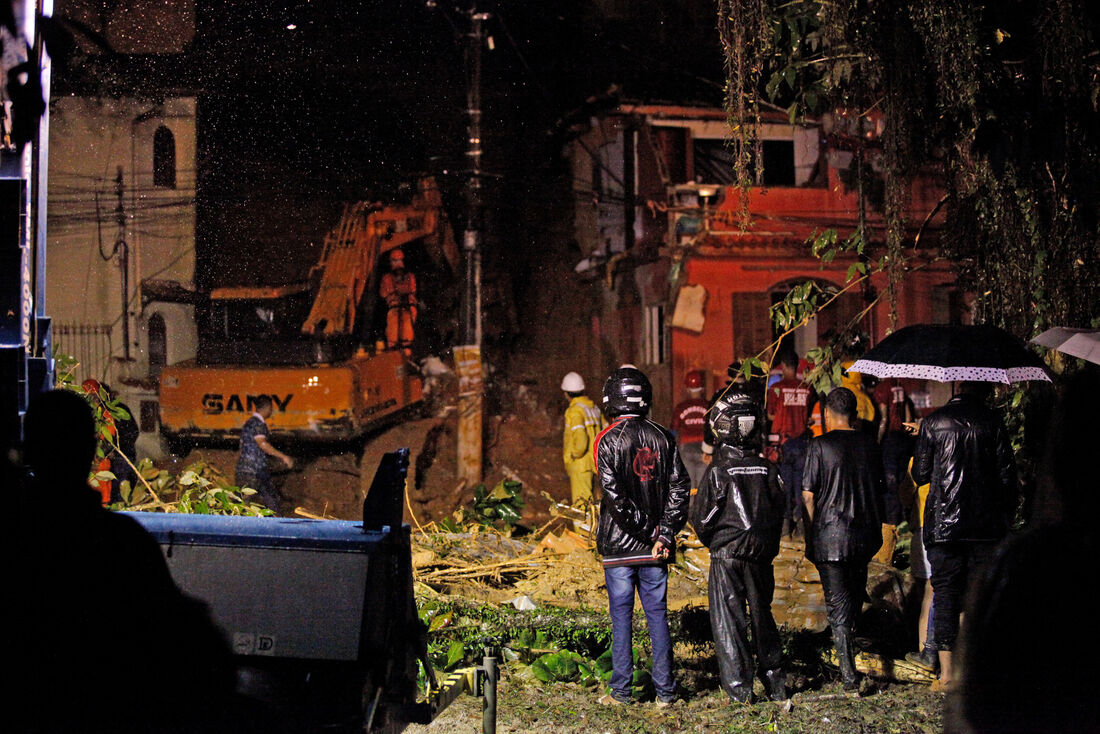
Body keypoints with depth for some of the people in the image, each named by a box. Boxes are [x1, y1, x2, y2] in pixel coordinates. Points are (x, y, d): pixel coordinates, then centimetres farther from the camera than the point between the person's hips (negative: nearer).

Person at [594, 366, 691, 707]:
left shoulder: (608, 440, -8)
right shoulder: (663, 438, 4)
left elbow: (614, 496, -16)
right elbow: (679, 487, -1)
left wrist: (643, 531, -9)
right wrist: (664, 534, -3)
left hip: (619, 545, -3)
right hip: (655, 549, 3)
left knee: (621, 615, 4)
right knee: (657, 614, 8)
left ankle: (621, 691, 6)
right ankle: (665, 691, 9)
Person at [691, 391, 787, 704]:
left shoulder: (718, 470, -12)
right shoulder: (768, 469, -1)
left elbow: (701, 518, -8)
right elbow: (780, 510, 6)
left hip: (727, 553, -4)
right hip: (761, 554, 4)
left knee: (728, 620, 2)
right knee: (762, 615, 16)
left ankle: (739, 689, 0)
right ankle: (775, 684, 21)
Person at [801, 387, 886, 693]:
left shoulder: (820, 446, -9)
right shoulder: (869, 444, 3)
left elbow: (808, 495, -9)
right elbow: (879, 490, 10)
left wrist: (811, 532, 1)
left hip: (830, 535, -4)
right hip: (864, 535, 4)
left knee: (837, 603, -1)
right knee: (855, 594, 21)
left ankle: (848, 673, -6)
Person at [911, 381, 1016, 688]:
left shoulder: (932, 423, -1)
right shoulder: (993, 422, 0)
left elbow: (920, 474, 4)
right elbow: (1007, 475, 1)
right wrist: (1006, 517, 11)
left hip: (942, 523, -1)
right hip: (987, 524, 1)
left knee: (945, 593, 3)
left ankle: (947, 671, -1)